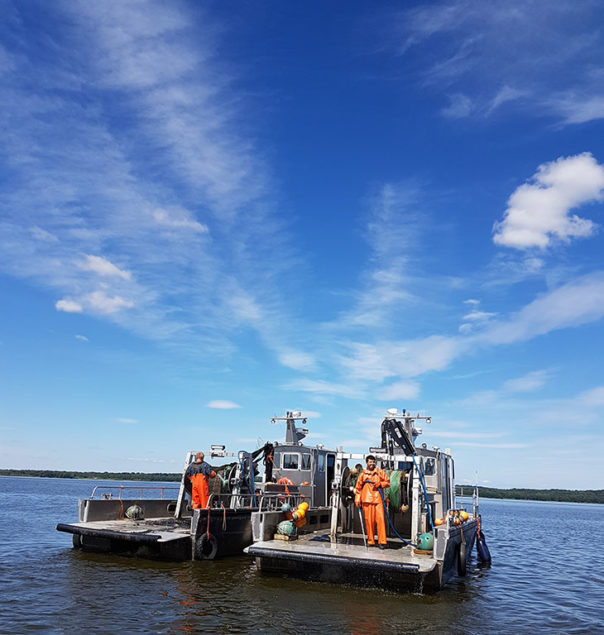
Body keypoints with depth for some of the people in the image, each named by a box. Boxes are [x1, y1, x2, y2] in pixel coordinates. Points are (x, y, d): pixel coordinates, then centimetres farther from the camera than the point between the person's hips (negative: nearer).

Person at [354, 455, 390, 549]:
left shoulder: (380, 472, 12)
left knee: (380, 519, -9)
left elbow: (387, 482, 13)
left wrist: (380, 484, -5)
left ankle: (382, 541, -5)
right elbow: (358, 487, 14)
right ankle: (371, 541, 11)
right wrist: (357, 499, 7)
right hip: (367, 499, 1)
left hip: (378, 499, 0)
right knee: (369, 520, 0)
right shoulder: (363, 474, 12)